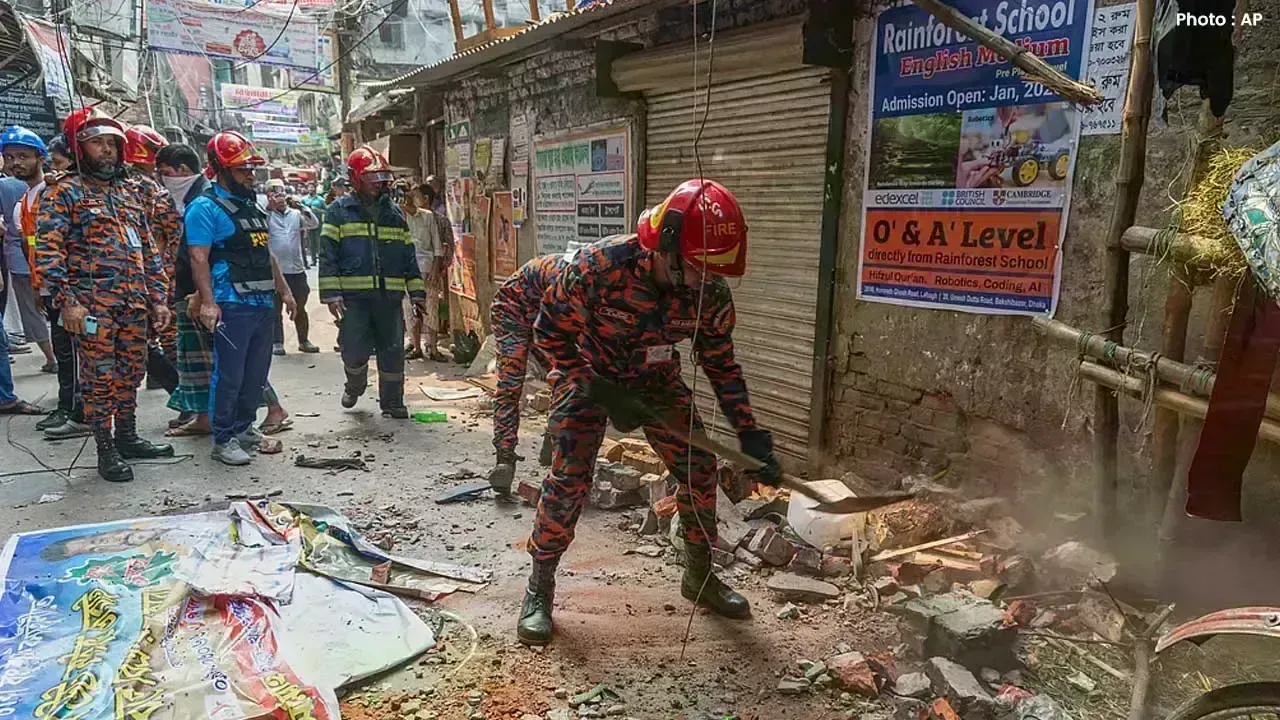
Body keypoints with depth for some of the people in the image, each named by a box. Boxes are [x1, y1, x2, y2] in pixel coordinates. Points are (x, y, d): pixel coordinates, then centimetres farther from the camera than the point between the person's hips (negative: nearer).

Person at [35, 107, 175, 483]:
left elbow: (148, 247, 17)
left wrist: (157, 297, 13)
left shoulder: (131, 190, 16)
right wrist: (66, 300, -18)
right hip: (93, 306, -6)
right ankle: (105, 450, 10)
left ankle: (127, 437, 27)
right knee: (99, 379, 0)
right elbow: (47, 250, -9)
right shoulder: (64, 192, -2)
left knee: (130, 375, 14)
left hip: (135, 303, 6)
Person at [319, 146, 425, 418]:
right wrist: (331, 293, -11)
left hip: (389, 296, 3)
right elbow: (328, 255, -2)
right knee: (355, 350, -4)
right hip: (353, 296, -3)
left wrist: (416, 291, 9)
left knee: (392, 351, 4)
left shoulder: (394, 213, 15)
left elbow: (408, 256, 16)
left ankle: (392, 402, 17)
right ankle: (354, 386, 28)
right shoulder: (339, 211, 4)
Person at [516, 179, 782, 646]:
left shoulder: (711, 293, -21)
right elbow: (550, 331, -22)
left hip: (657, 380, 4)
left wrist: (749, 433, -10)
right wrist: (601, 393, -26)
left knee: (700, 469, 2)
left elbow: (721, 363, -6)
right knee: (569, 479, -13)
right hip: (587, 375, -4)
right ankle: (539, 590, 7)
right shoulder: (602, 265, -35)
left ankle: (699, 576, 23)